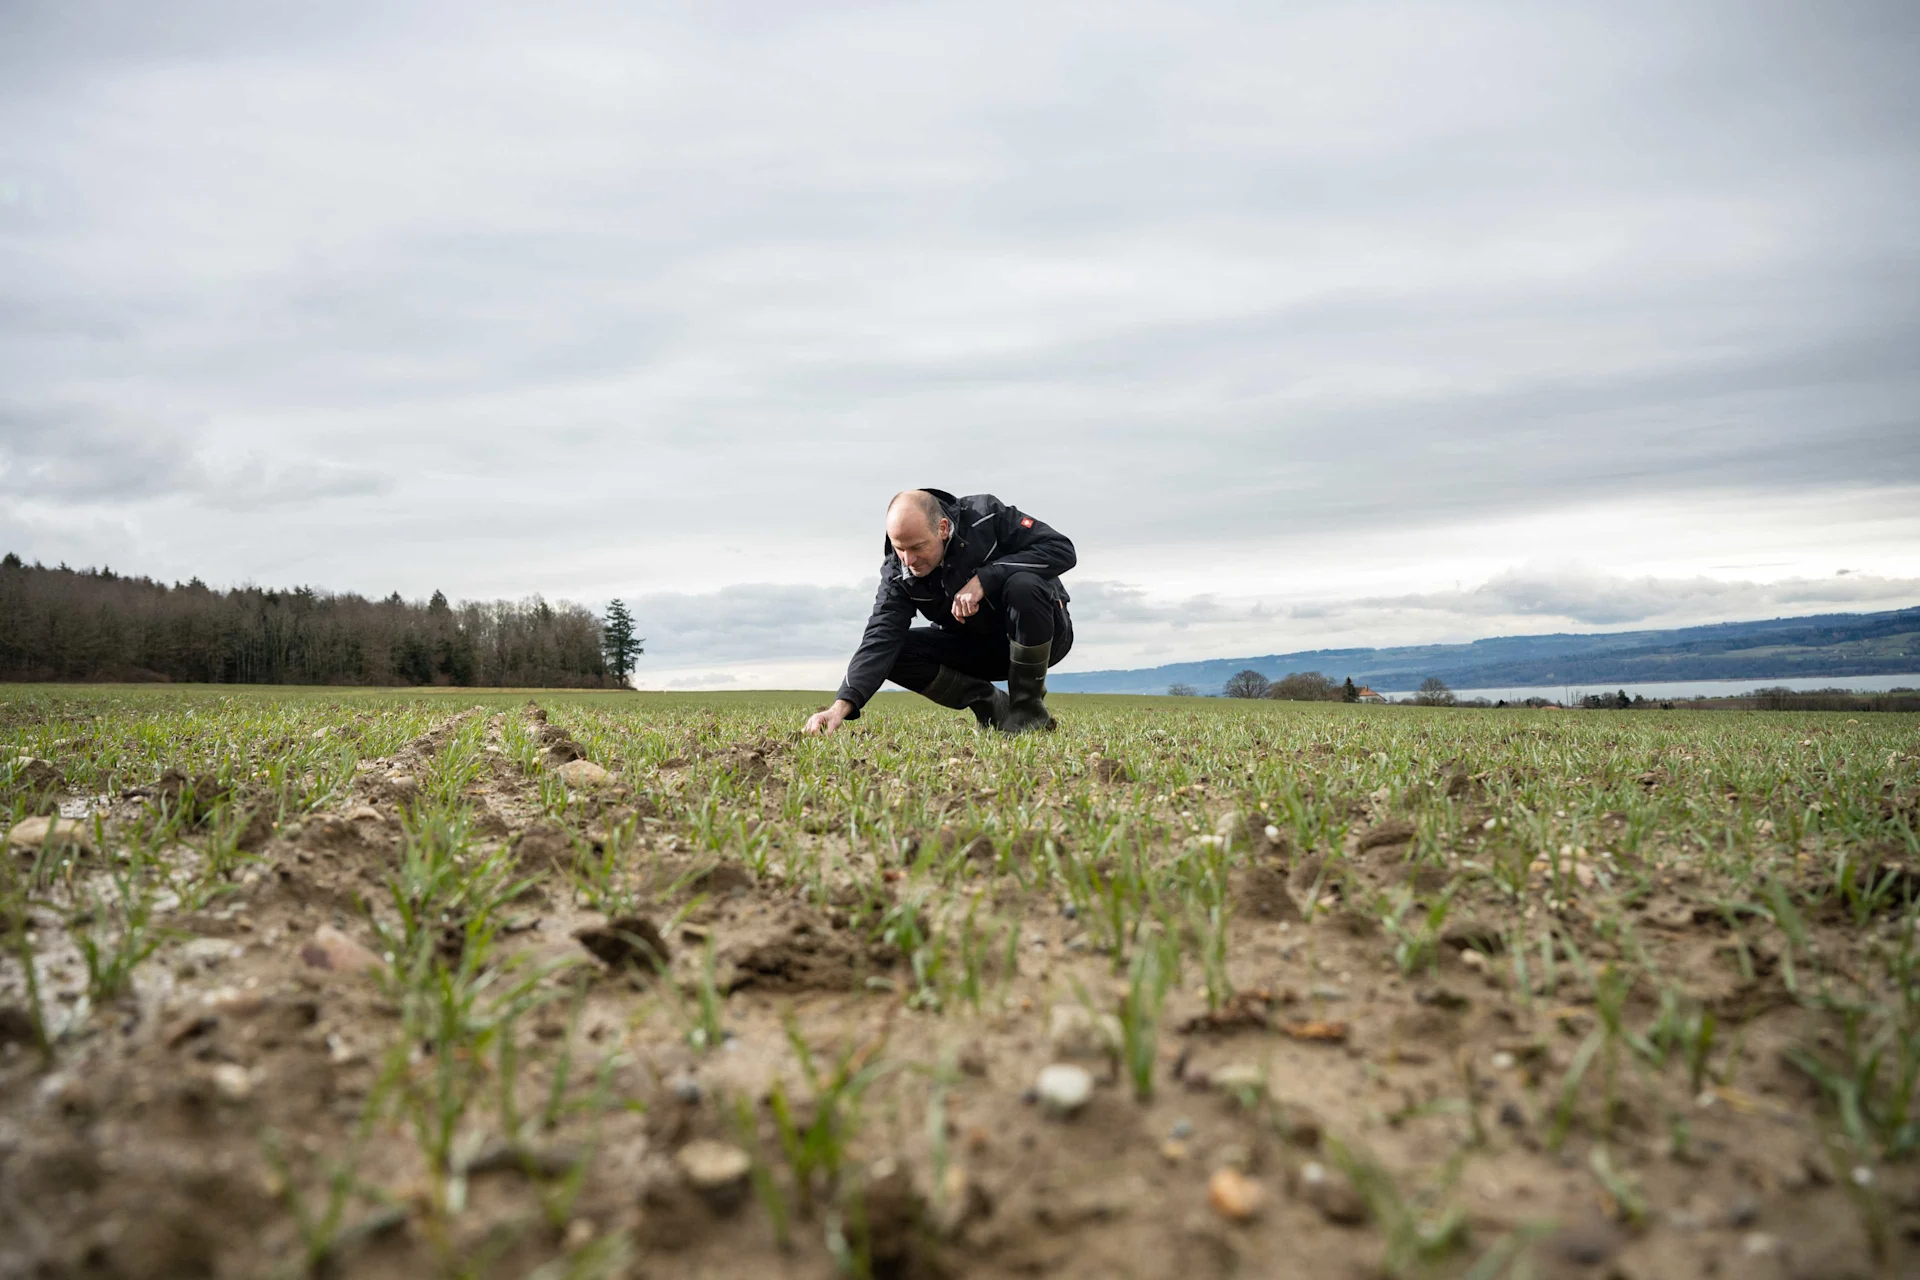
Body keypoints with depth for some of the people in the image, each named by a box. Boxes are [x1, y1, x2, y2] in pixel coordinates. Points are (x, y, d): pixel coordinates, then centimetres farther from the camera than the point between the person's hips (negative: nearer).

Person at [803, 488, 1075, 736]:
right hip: (976, 648, 3)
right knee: (898, 651, -18)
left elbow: (1061, 549, -26)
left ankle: (1029, 710, -19)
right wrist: (842, 705, -44)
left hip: (1044, 633, -3)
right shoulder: (897, 573, -17)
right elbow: (880, 639, -28)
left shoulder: (987, 516, -23)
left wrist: (983, 578, -34)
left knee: (1023, 585, -36)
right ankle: (994, 708, -7)